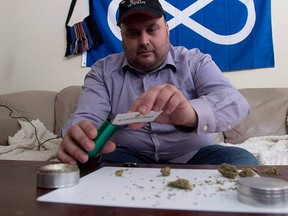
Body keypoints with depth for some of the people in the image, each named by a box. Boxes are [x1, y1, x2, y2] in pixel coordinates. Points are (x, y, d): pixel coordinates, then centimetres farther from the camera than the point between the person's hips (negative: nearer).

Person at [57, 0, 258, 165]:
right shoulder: (103, 71, 5)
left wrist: (190, 113, -40)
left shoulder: (196, 61, 1)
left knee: (241, 160, -27)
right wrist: (78, 140, -34)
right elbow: (87, 118, -7)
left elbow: (235, 102, -16)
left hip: (191, 156, 1)